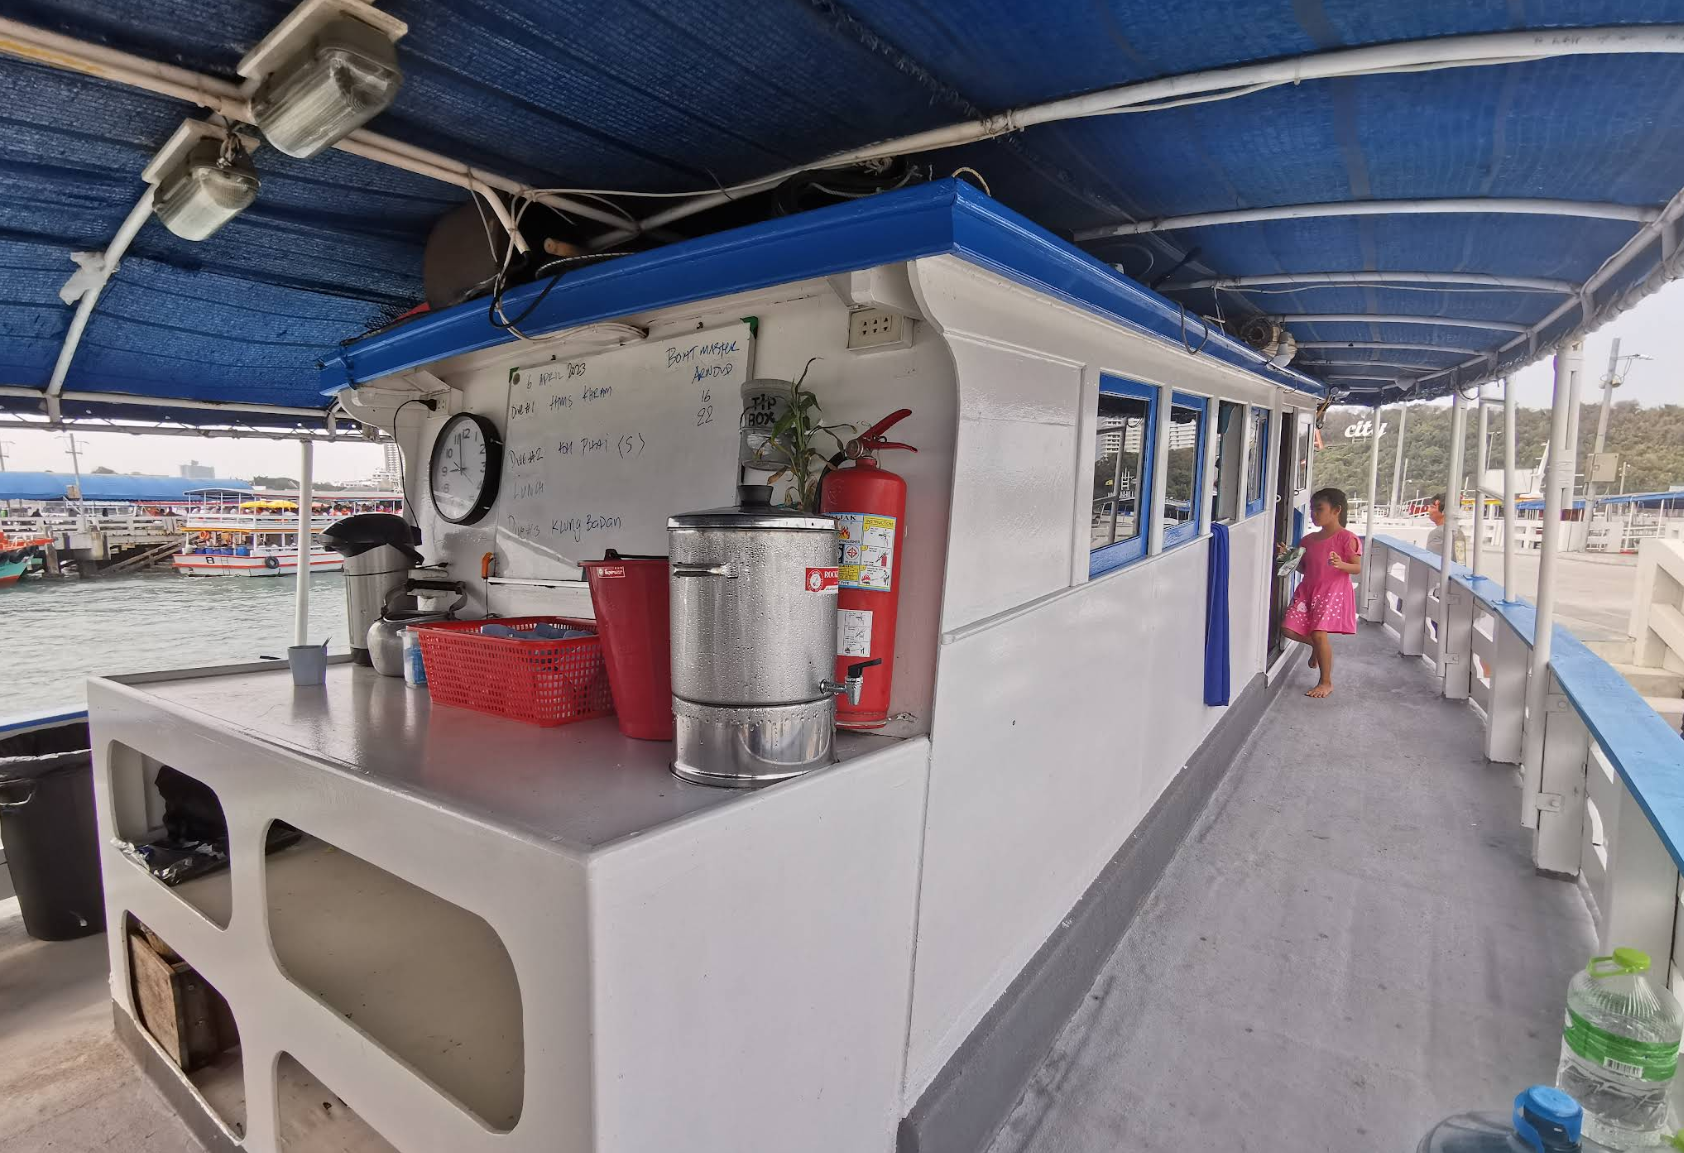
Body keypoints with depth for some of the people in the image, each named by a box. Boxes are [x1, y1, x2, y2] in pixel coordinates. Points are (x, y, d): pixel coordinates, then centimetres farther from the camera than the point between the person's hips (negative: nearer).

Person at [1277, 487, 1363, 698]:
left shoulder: (1347, 538, -7)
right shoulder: (1308, 539, 12)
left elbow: (1357, 567, -7)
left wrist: (1341, 564, -28)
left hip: (1333, 592, -7)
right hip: (1308, 590, 7)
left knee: (1319, 634, -15)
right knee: (1288, 628, -4)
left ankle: (1326, 682, 3)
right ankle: (1316, 646, 29)